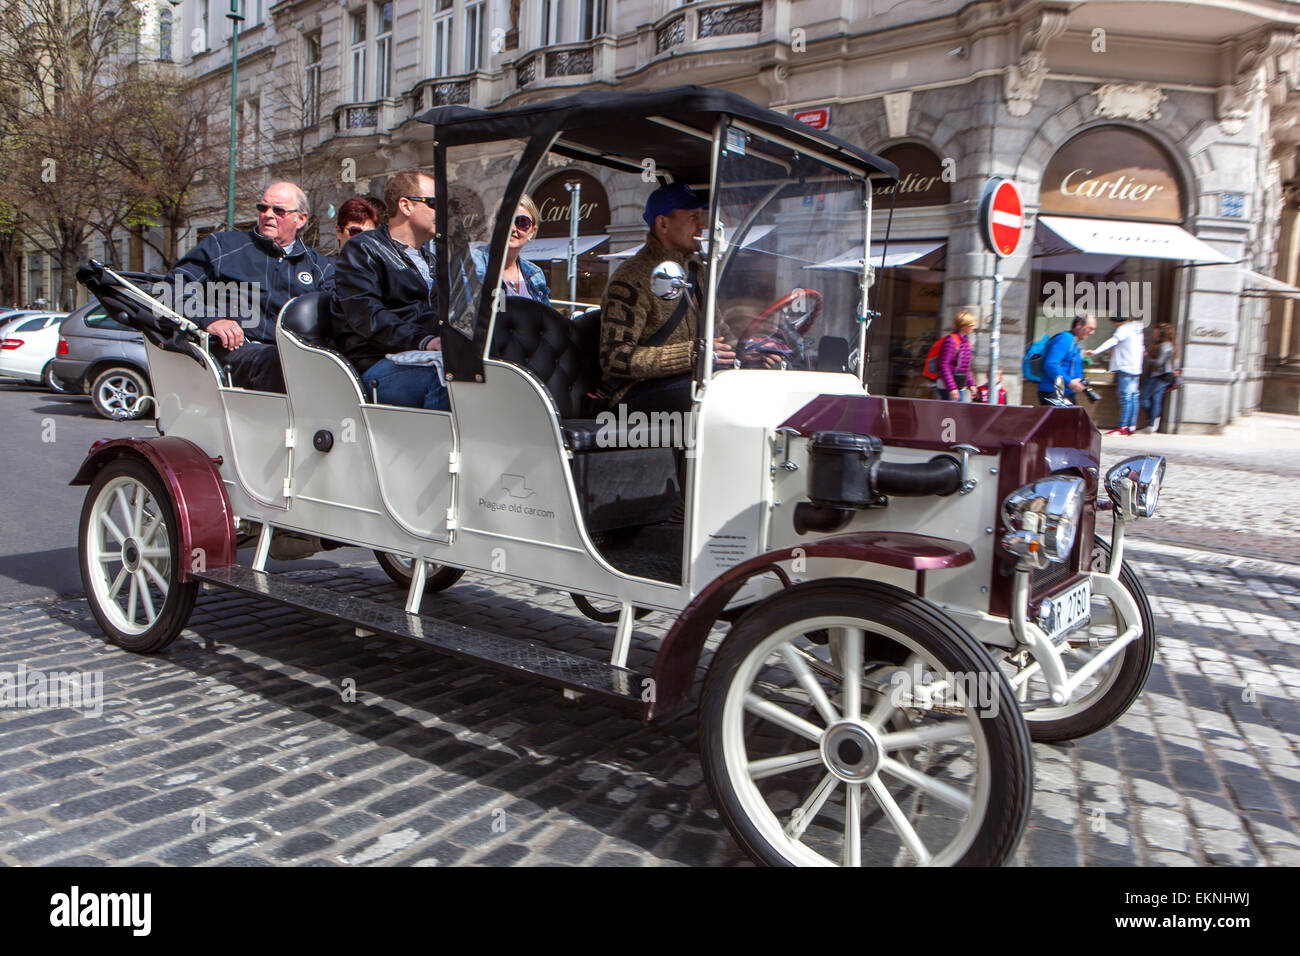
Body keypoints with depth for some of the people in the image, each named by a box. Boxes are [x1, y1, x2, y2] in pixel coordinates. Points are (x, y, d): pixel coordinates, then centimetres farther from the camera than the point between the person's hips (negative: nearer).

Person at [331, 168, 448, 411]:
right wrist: (422, 341, -25)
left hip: (429, 358, 7)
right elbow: (365, 314, -10)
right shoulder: (361, 250, 7)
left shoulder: (429, 256, 33)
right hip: (381, 365, -6)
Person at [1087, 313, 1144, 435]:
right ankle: (1132, 426, 10)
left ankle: (1122, 427, -10)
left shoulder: (1124, 329, -11)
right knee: (1133, 397, 8)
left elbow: (1113, 341, -27)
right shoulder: (1137, 328, 17)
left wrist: (1095, 351, -38)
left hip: (1125, 369, -10)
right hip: (1136, 369, 10)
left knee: (1125, 397, -10)